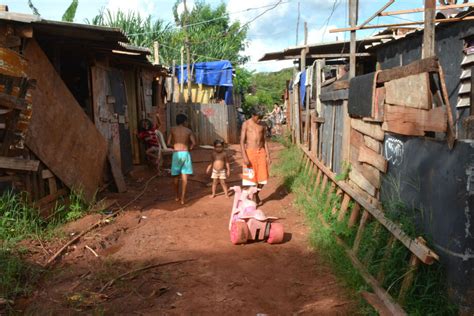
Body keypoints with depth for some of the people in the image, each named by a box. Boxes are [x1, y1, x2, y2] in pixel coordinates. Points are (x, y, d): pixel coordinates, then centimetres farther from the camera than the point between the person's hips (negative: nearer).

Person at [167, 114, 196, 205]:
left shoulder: (173, 129, 5)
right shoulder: (188, 131, 4)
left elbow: (169, 143, 4)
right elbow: (194, 143, -2)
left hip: (176, 154, 1)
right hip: (185, 153, -1)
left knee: (176, 176, 13)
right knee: (184, 176, 0)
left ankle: (177, 196, 25)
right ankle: (183, 198, -2)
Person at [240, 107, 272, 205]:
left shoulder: (262, 125, 7)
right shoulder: (246, 124, -5)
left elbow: (264, 141, 12)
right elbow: (242, 141, -8)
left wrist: (268, 155, 7)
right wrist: (244, 157, -16)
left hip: (261, 152, 4)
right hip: (250, 152, -4)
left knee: (262, 178, 4)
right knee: (250, 178, -1)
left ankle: (256, 194, 31)